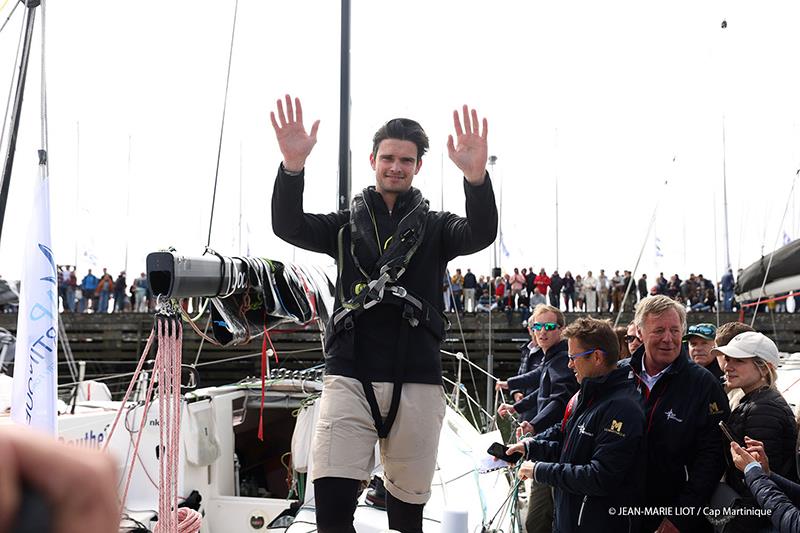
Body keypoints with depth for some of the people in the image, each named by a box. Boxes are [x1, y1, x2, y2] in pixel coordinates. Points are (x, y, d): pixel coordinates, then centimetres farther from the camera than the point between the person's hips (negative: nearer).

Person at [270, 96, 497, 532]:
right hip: (349, 379, 0)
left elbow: (481, 234, -10)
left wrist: (477, 176, -31)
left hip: (416, 383, 1)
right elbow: (287, 226, -5)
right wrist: (293, 166, -25)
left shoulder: (434, 227, 11)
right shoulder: (346, 225, 12)